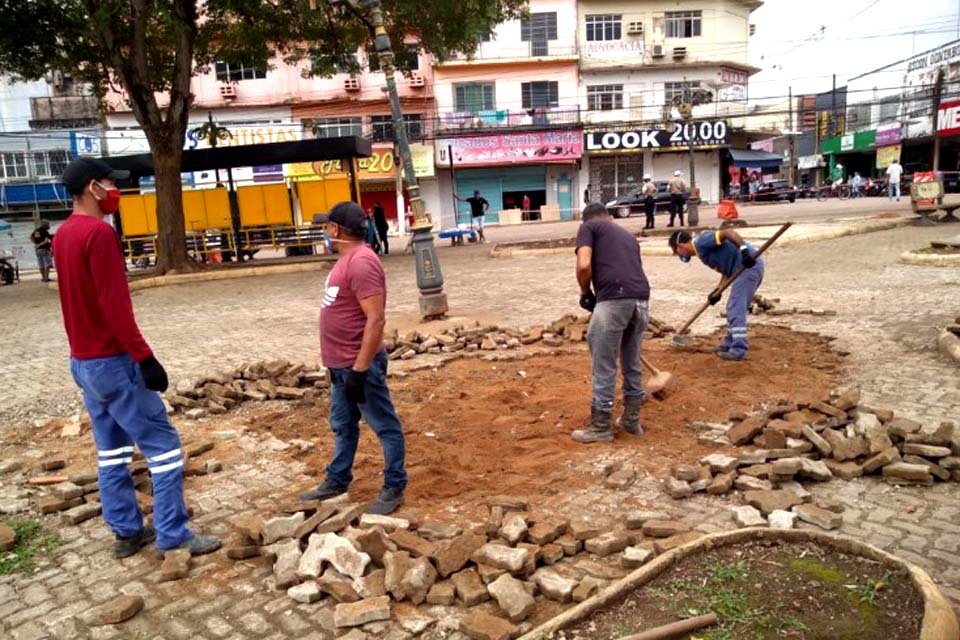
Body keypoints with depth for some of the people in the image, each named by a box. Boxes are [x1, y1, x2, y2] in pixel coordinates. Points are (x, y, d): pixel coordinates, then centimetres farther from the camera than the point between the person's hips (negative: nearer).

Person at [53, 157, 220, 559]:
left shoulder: (63, 235, 12)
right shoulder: (98, 233, -17)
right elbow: (115, 305, -22)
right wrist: (144, 357, -20)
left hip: (82, 360, 10)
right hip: (112, 361, -10)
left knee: (111, 451, 14)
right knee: (163, 446, -3)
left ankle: (127, 532, 22)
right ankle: (173, 536, 1)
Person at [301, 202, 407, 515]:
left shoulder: (361, 263, -22)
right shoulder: (348, 258, 11)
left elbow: (376, 319, -26)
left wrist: (359, 370, -26)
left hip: (361, 363, -10)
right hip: (342, 362, 10)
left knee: (385, 426, 4)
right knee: (342, 426, 21)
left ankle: (394, 489, 15)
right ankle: (337, 481, 36)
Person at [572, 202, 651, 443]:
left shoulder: (588, 227, 12)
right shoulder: (627, 234, 31)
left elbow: (584, 265, -5)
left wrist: (585, 293, 12)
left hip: (614, 299, -7)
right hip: (641, 299, 7)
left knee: (604, 367, 5)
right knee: (632, 363, 21)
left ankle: (601, 427, 14)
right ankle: (632, 419, 32)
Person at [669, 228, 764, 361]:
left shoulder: (701, 242, -10)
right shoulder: (702, 251, 18)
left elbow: (728, 232, -21)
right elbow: (727, 269, 18)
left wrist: (744, 251, -33)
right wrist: (718, 290, 8)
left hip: (749, 264, -11)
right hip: (746, 267, 11)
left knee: (736, 309, -8)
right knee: (734, 308, 19)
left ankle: (738, 350, -4)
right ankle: (730, 344, 30)